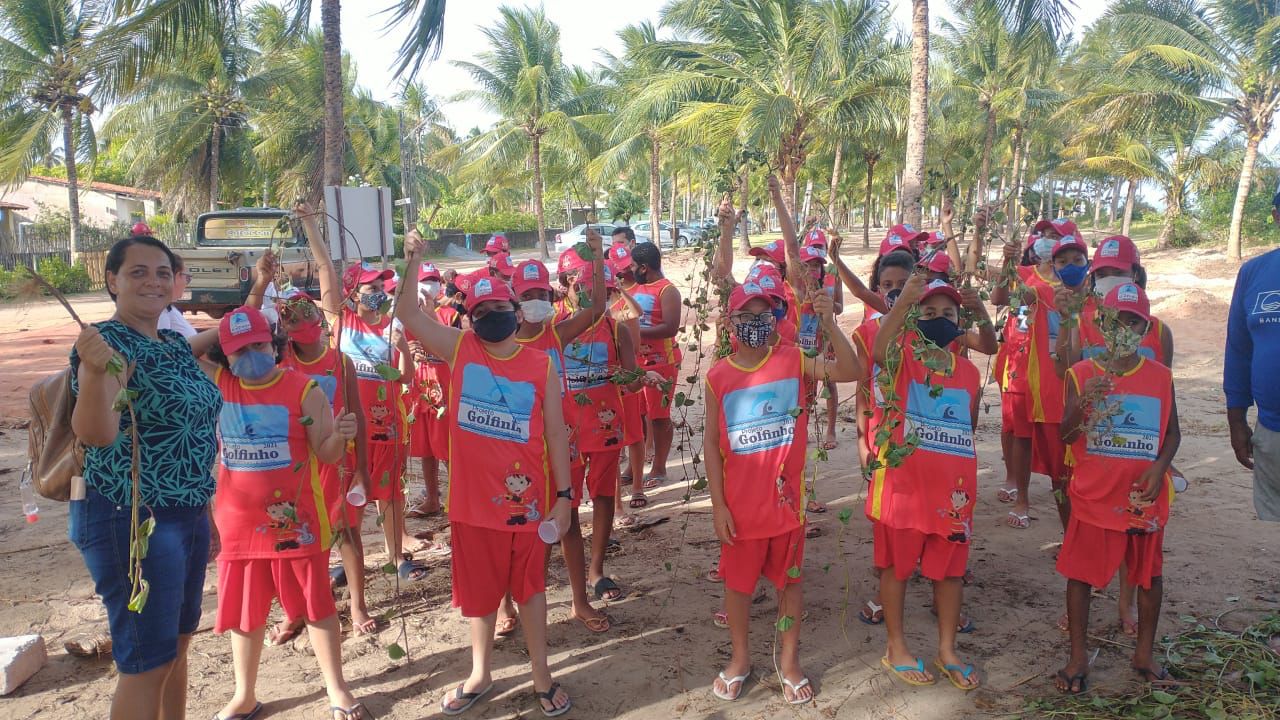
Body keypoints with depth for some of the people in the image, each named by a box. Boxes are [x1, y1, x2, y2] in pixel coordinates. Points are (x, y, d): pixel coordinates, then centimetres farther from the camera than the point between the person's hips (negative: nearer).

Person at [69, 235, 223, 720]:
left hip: (188, 514, 8)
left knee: (176, 644, 19)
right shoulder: (108, 343, -14)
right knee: (147, 662, -1)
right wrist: (96, 372, -47)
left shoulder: (177, 344, 10)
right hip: (130, 520, -8)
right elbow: (96, 434, -29)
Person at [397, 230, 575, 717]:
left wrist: (563, 495, -4)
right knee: (478, 589, 16)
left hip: (527, 499, -1)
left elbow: (556, 433, -2)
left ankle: (541, 676, 31)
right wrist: (412, 261, -21)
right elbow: (408, 314, -9)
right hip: (473, 499, 1)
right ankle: (480, 675, 37)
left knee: (529, 587, 14)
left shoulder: (541, 365, -4)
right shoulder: (459, 349, -2)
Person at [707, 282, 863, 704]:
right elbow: (711, 443, -3)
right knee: (738, 581, 15)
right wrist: (718, 504, -5)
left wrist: (828, 323, -27)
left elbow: (852, 371, -16)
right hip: (741, 503, 0)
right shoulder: (718, 376, -5)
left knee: (789, 579, 14)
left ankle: (789, 659, 33)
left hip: (786, 499, 0)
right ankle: (740, 657, 35)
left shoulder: (794, 361, -5)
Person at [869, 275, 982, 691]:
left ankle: (947, 650, 29)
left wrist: (965, 480, 15)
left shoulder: (968, 371, 8)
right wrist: (904, 301, -42)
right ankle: (896, 649, 25)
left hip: (952, 484, 4)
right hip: (904, 480, -4)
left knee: (950, 567, 13)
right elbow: (878, 351, -33)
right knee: (897, 566, 9)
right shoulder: (904, 356, -7)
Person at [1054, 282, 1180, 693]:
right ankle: (1078, 657, 17)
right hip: (1093, 494, -2)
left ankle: (1145, 652, 32)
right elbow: (1065, 436, -8)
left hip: (1144, 495, 2)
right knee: (1081, 573, 3)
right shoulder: (1081, 374, -4)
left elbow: (1172, 432, 8)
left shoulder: (1160, 377, 2)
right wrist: (1083, 402, -26)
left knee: (1149, 573, 13)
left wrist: (1159, 467, -10)